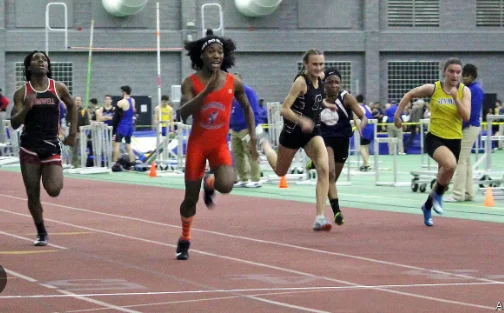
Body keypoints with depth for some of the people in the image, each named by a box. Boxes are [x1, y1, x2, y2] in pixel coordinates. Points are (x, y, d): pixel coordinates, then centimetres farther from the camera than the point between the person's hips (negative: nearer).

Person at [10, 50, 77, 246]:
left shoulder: (58, 89, 1)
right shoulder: (22, 93, -1)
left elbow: (71, 106, 21)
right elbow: (14, 123, -4)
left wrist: (73, 133, 16)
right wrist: (26, 108, -22)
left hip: (52, 147, 0)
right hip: (29, 148, 0)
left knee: (53, 190, -17)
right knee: (33, 195, 2)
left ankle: (52, 178, 20)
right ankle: (41, 233, 21)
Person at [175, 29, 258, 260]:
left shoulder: (234, 83, -4)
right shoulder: (191, 82, -10)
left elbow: (247, 108, 13)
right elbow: (183, 113, -24)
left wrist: (253, 137, 6)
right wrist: (206, 91, -32)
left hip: (220, 144, 1)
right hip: (197, 144, -1)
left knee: (225, 186, -25)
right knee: (191, 197, 4)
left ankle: (209, 184, 13)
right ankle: (185, 240, 28)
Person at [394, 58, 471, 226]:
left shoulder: (464, 91, -3)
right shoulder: (433, 88, -7)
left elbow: (466, 117, -13)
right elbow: (409, 95, 7)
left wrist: (455, 98, -22)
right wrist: (397, 115, 5)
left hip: (454, 140, 3)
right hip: (435, 137, -3)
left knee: (444, 178, 14)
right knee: (450, 164, -34)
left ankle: (427, 207, 42)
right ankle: (438, 195, -8)